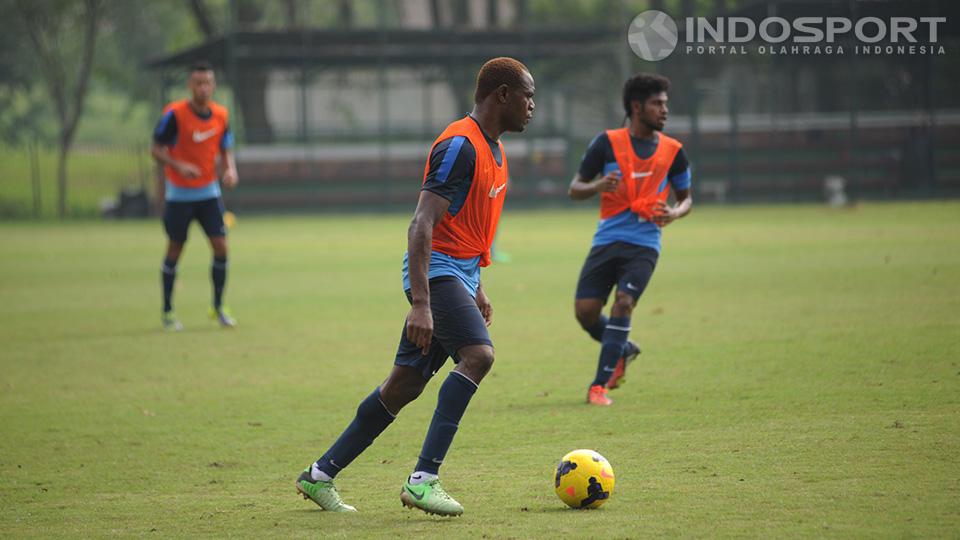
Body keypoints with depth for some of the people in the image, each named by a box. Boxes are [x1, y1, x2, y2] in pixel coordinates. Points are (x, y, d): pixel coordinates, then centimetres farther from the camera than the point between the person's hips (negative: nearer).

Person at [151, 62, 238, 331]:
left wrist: (230, 170, -13)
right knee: (174, 251, 2)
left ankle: (218, 307, 10)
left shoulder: (221, 115, -1)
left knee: (221, 246, -6)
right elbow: (156, 149, -10)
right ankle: (168, 312, 16)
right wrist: (179, 166, -27)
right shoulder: (174, 114, -15)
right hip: (178, 194, -3)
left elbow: (226, 150, 9)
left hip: (209, 192, 3)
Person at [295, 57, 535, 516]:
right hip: (438, 271, -10)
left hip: (459, 274, 10)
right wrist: (420, 304, -29)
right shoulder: (460, 146, -17)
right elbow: (421, 227, -23)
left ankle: (319, 476, 18)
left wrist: (475, 289, 27)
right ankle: (423, 480, -29)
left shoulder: (492, 147, 15)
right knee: (479, 354, -27)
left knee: (405, 384, 9)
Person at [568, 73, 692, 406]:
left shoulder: (673, 151, 4)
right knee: (585, 311, -5)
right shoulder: (607, 143, -1)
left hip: (644, 245, -1)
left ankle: (599, 385, -13)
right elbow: (575, 189, 4)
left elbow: (686, 198, 15)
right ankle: (623, 350, 28)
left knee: (623, 303, -19)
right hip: (607, 240, 1)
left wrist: (674, 213, -8)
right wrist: (598, 185, -19)